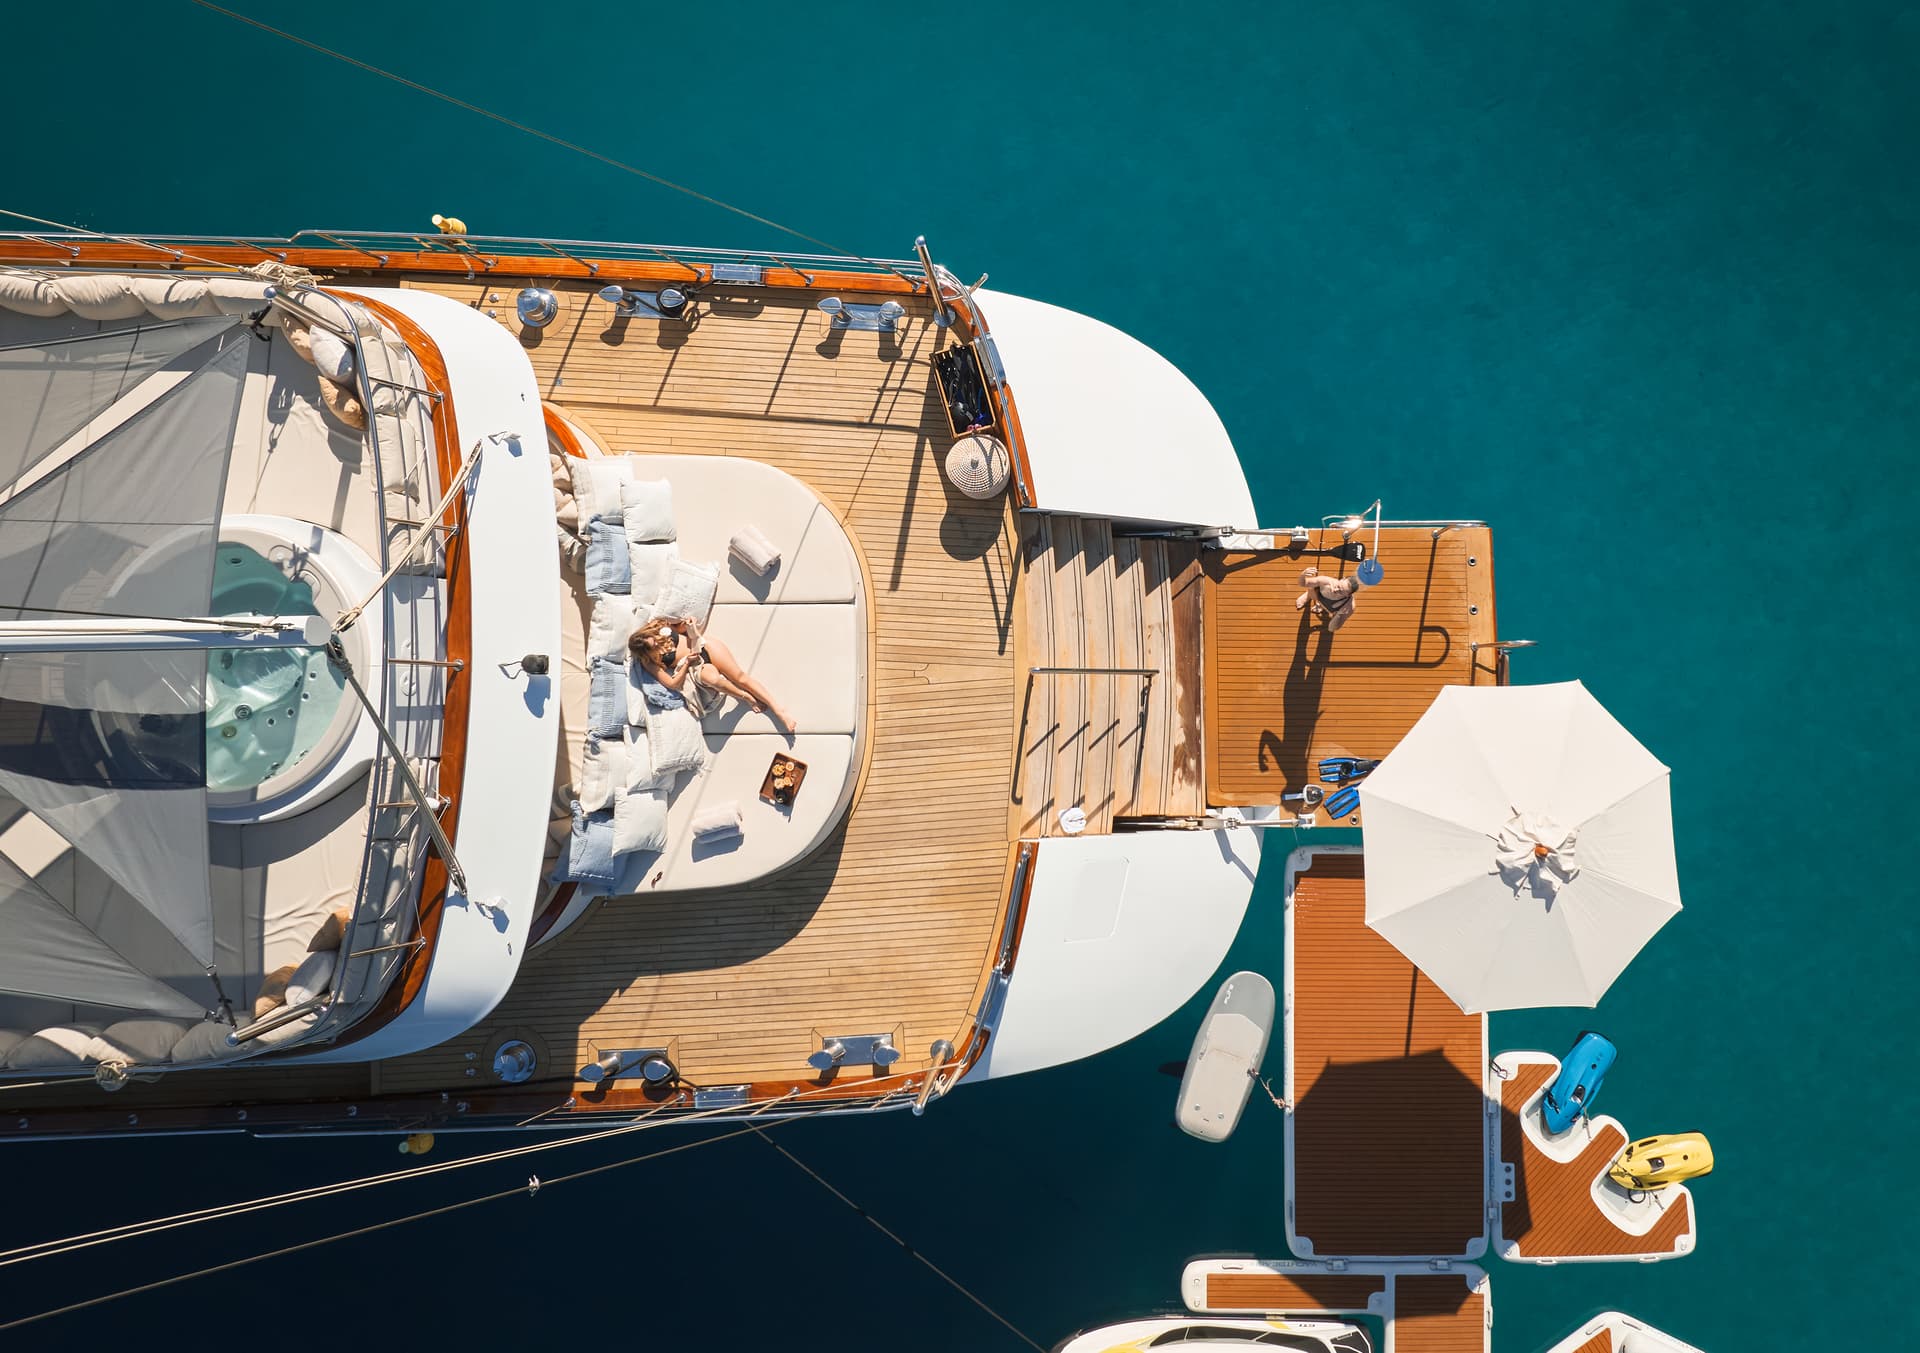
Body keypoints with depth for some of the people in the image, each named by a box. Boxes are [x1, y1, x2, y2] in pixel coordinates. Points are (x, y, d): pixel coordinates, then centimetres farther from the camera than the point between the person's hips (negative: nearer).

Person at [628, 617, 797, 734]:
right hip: (694, 668, -3)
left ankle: (778, 709, -13)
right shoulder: (649, 662, -12)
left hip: (704, 647, 3)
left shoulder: (659, 627, -5)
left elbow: (681, 626, 14)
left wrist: (691, 626, -8)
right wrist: (686, 664, -16)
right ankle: (747, 697, -16)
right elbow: (672, 684, -12)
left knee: (740, 676, -14)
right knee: (713, 678, -37)